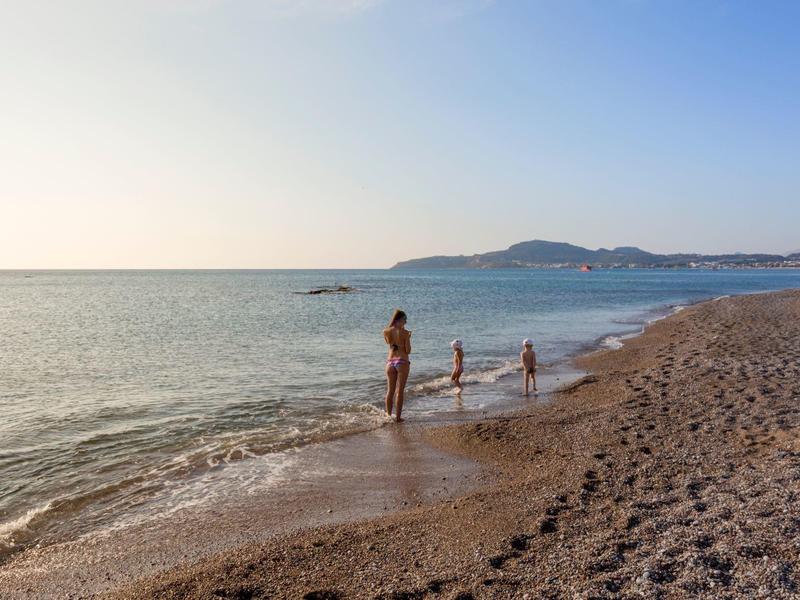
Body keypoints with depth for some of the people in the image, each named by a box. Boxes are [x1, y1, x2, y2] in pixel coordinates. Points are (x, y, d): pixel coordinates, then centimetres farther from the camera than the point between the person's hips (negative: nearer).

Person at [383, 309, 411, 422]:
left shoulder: (386, 332, 1)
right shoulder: (405, 333, -9)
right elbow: (408, 351, -7)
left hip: (390, 361, 4)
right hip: (402, 362, -4)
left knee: (390, 390, 13)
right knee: (400, 391, 2)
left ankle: (388, 415, 18)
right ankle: (398, 417, 5)